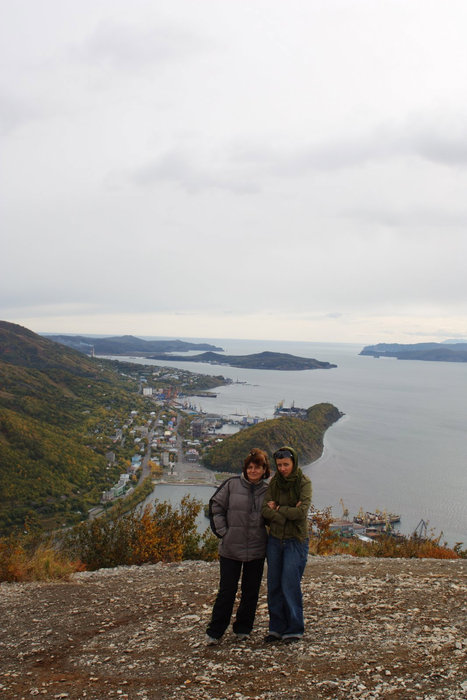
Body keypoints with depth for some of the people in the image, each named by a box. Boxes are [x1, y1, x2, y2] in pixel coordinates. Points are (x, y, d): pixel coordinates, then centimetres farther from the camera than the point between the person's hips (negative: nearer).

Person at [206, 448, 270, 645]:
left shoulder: (268, 489, 2)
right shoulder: (232, 484, -4)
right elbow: (216, 506, 2)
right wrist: (223, 531, -3)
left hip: (257, 549, 2)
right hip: (231, 547, -2)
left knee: (251, 591, 12)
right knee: (227, 590, 2)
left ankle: (242, 629, 29)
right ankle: (214, 632, 16)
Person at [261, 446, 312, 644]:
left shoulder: (304, 483, -8)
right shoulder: (274, 482, 4)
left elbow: (302, 511, -19)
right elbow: (265, 510, -5)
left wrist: (277, 509, -9)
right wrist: (288, 514, -18)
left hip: (296, 540, -4)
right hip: (275, 539, 4)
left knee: (290, 584, -5)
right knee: (274, 585, 7)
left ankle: (294, 629, 11)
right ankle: (276, 627, 20)